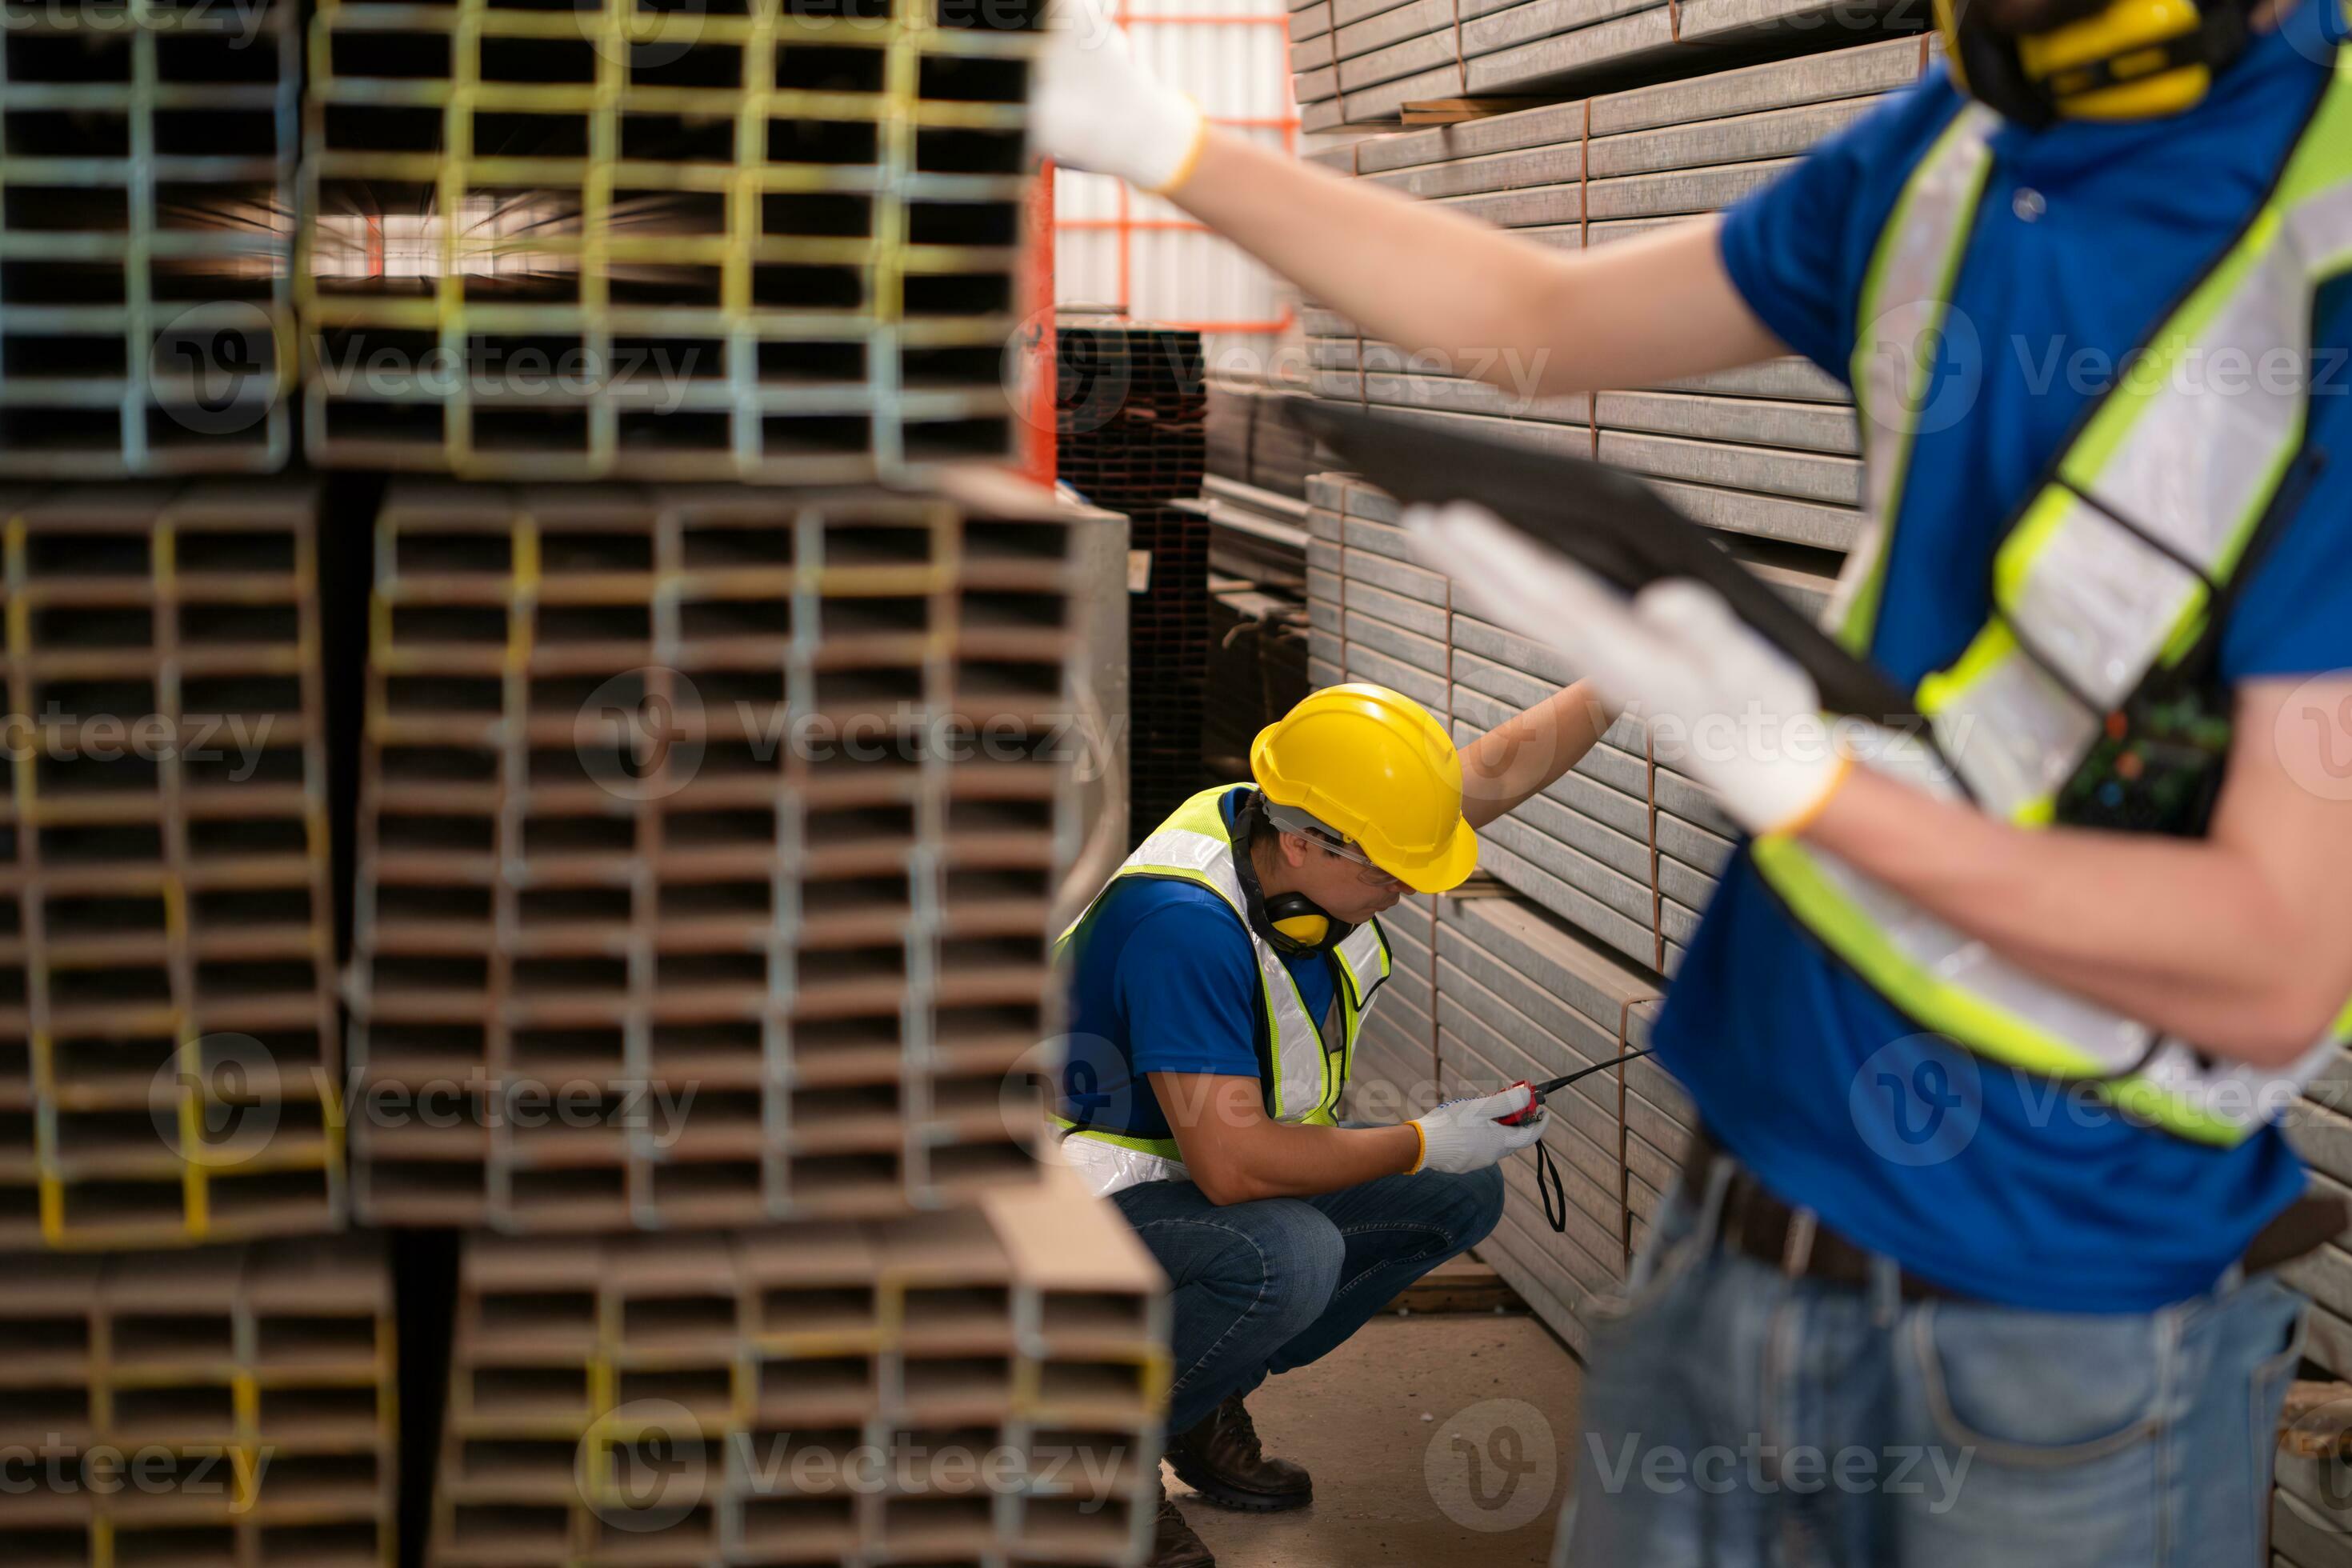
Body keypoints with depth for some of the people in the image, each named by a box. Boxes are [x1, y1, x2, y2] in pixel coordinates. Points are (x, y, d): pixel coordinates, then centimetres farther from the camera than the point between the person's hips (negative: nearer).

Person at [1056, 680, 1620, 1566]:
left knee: (1462, 1197, 3)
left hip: (1224, 1168, 9)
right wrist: (1425, 1142, -25)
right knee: (1286, 1257, -36)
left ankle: (1205, 1407, 11)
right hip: (1095, 1191, -9)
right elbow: (1234, 1165, -35)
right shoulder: (1187, 926, -35)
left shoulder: (1328, 840, -10)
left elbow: (1505, 763, 2)